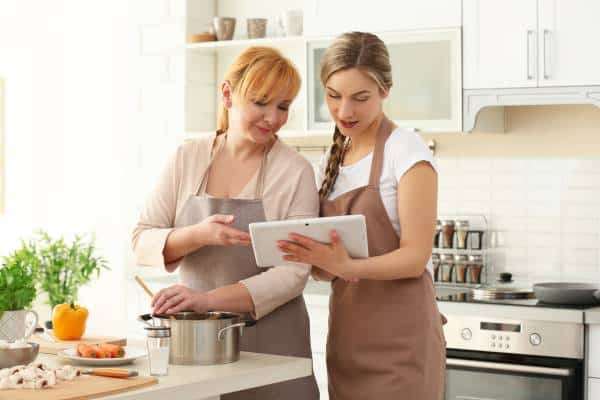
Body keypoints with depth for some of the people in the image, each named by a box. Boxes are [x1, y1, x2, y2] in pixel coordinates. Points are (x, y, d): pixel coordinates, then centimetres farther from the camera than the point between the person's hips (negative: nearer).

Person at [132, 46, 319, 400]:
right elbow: (143, 243, -1)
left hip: (270, 344, -2)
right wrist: (198, 235, -21)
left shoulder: (296, 172, -7)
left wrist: (209, 299, -23)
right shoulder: (188, 158, 2)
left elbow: (293, 273, -12)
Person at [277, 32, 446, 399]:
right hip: (346, 336, 6)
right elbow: (328, 267, 13)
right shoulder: (331, 160, 11)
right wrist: (314, 258, -10)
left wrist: (347, 267, -30)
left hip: (399, 341, -6)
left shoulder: (406, 151, -8)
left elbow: (415, 257, -14)